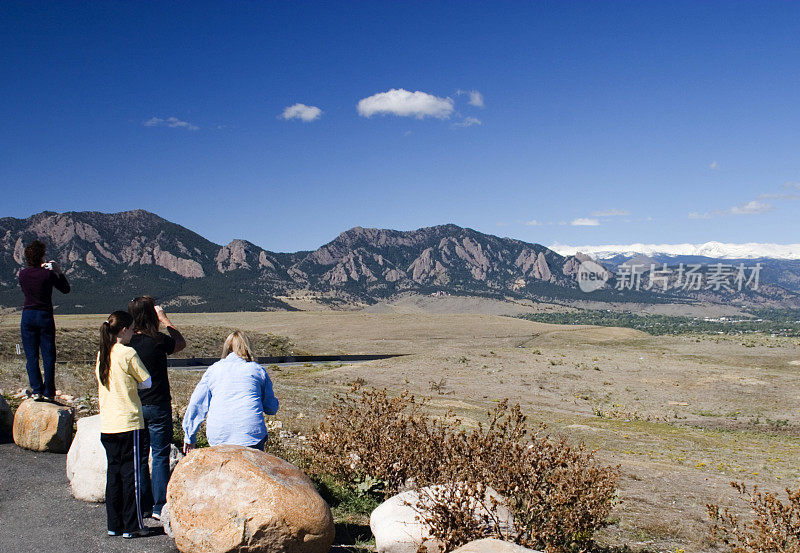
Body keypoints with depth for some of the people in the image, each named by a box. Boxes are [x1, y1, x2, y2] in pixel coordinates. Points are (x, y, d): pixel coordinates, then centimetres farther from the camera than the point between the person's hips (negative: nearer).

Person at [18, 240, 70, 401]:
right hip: (45, 316, -3)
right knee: (48, 356, 4)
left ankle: (36, 390, 4)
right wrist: (58, 270, 5)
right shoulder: (48, 274, -12)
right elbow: (66, 289, 0)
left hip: (27, 316, 3)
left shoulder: (23, 274, -1)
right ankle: (49, 393, 5)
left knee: (31, 356, 8)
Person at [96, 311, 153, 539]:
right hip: (128, 422, -7)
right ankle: (132, 526, 9)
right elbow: (147, 382, -6)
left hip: (107, 424, 7)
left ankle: (114, 524, 20)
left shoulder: (102, 354, 7)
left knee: (113, 472, 13)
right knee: (131, 474, 2)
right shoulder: (128, 354, -13)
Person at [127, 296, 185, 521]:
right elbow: (181, 342, 5)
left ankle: (143, 506, 21)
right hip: (157, 405, -5)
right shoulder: (157, 341, -17)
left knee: (139, 456, 14)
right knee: (160, 456, 5)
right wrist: (164, 319, 11)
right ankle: (160, 507, 6)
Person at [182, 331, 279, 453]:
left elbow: (196, 404, 12)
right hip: (251, 434, -1)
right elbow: (271, 408, 14)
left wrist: (189, 437, 20)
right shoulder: (257, 369, 11)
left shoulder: (213, 369, 14)